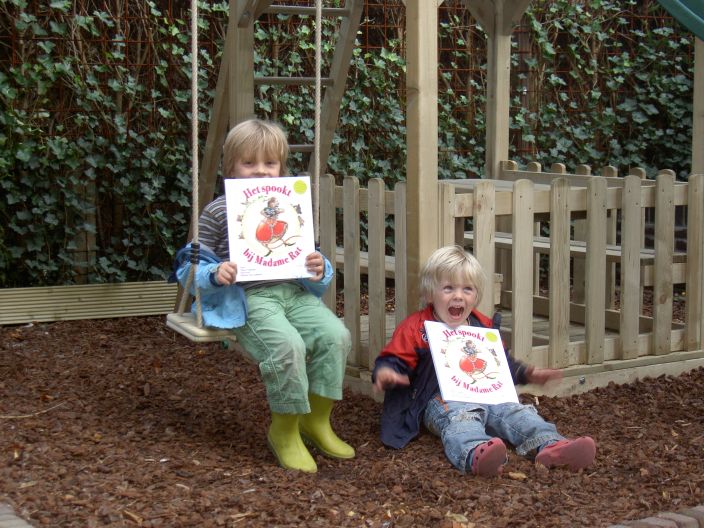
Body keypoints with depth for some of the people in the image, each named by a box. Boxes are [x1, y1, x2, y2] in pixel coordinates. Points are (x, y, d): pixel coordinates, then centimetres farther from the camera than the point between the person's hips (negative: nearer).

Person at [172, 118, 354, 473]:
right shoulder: (218, 211, 5)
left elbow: (304, 256, 23)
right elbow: (195, 266, 6)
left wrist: (318, 270, -1)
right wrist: (216, 275, -16)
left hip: (294, 293, 5)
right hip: (248, 300, -5)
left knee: (336, 335, -20)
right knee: (288, 345, -31)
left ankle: (316, 420, 0)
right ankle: (284, 430, -9)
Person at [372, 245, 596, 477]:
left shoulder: (484, 326, 24)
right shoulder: (416, 327, 7)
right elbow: (393, 360, 1)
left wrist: (529, 374, 25)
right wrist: (385, 373, -22)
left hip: (488, 395, 7)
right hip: (441, 401, -6)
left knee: (516, 411, -19)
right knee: (460, 418, -37)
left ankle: (551, 445, -42)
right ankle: (476, 455, -69)